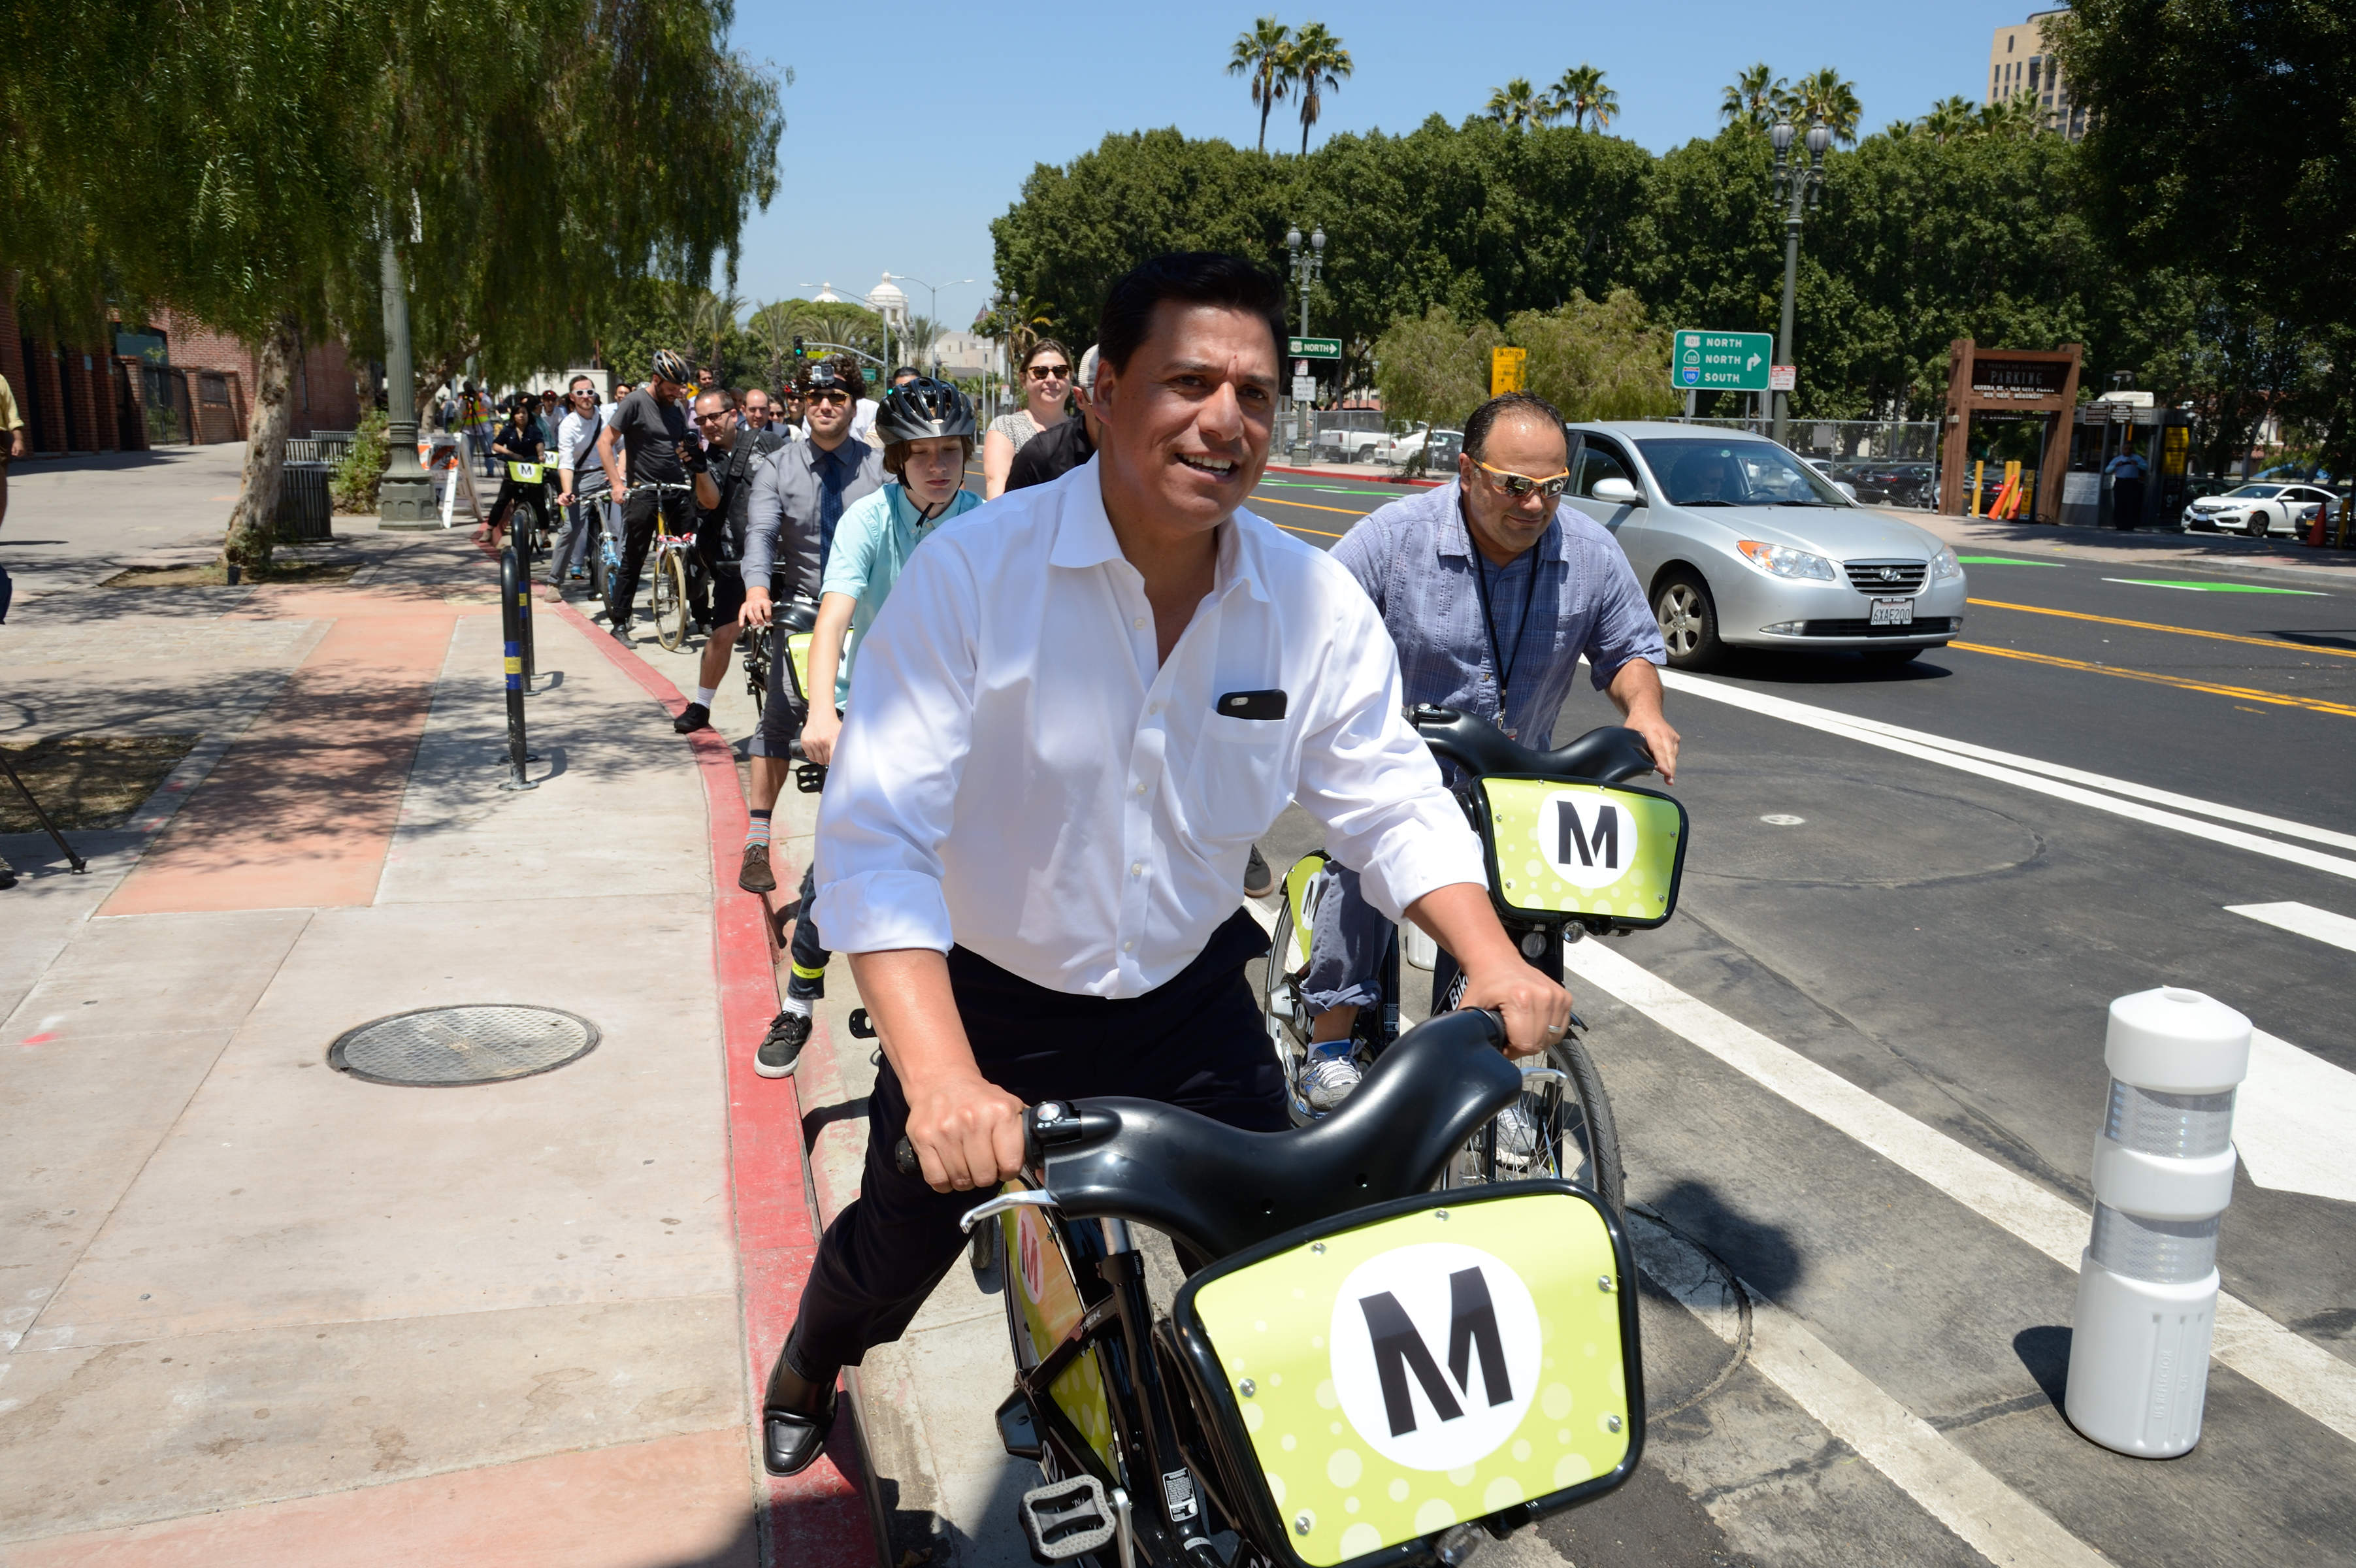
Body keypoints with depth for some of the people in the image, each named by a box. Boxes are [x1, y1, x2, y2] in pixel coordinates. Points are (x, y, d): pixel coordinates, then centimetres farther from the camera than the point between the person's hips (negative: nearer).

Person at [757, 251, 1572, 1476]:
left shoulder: (1318, 605, -10)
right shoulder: (972, 572, -23)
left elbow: (1392, 805, -3)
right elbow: (876, 835, -30)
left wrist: (1491, 961, -22)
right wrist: (940, 1078, -42)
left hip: (1189, 1003, 2)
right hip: (982, 1004, -2)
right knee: (895, 1249, 19)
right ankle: (808, 1369, 57)